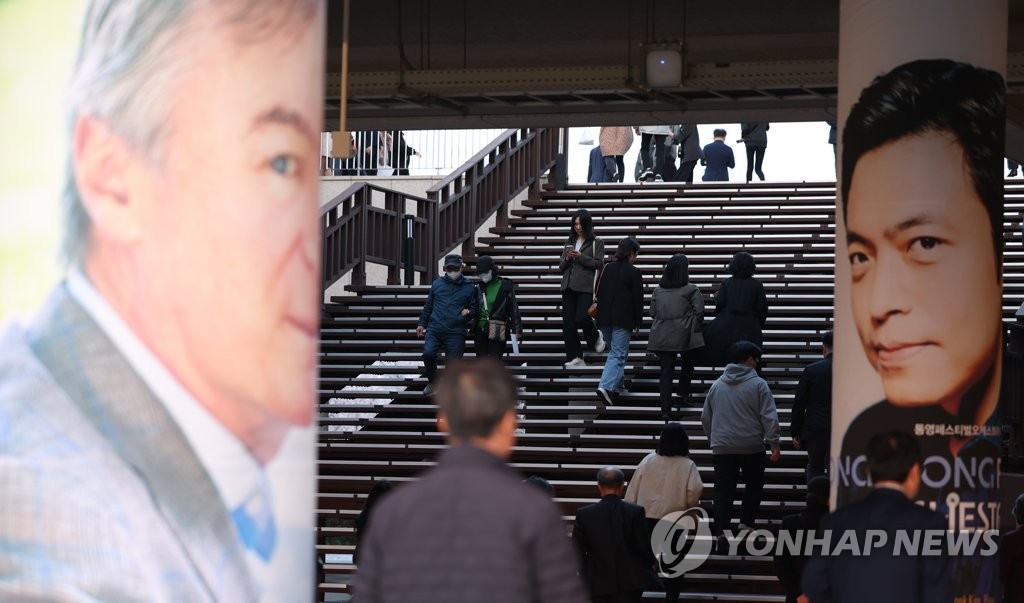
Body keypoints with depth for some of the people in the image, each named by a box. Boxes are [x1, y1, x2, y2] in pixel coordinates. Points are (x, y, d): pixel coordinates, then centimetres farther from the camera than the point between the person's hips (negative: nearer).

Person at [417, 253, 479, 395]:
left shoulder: (469, 288, 8)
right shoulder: (437, 283, 13)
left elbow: (475, 309, 15)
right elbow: (428, 305, 22)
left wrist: (469, 313, -7)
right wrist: (422, 323, 19)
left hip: (456, 332, -1)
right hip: (434, 329, 1)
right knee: (428, 354, -20)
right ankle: (432, 381, 5)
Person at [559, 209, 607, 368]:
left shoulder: (596, 242, 4)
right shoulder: (570, 242, 18)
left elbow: (599, 264, -5)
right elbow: (561, 267, 19)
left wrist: (581, 257, -14)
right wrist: (567, 259, -2)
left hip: (586, 287, -5)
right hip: (568, 286, 5)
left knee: (582, 318, -16)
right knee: (568, 322, -2)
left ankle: (596, 337, 18)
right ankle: (574, 357, 1)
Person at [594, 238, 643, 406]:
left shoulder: (608, 269, 8)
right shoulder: (634, 272, -7)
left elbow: (598, 293, 12)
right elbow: (638, 299, -5)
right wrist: (637, 323, 4)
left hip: (604, 318, 6)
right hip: (623, 320, -6)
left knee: (616, 351, 23)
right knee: (618, 354, -6)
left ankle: (616, 383, 30)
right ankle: (606, 386, -22)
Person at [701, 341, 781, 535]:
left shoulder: (717, 385, 7)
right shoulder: (758, 384, -6)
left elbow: (705, 417, 14)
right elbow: (769, 417, -10)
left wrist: (713, 438, 26)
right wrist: (774, 444, -6)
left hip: (722, 448, 3)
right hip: (752, 447, -3)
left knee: (723, 491, 4)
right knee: (753, 486, 16)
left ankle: (720, 532, -4)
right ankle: (746, 523, 8)